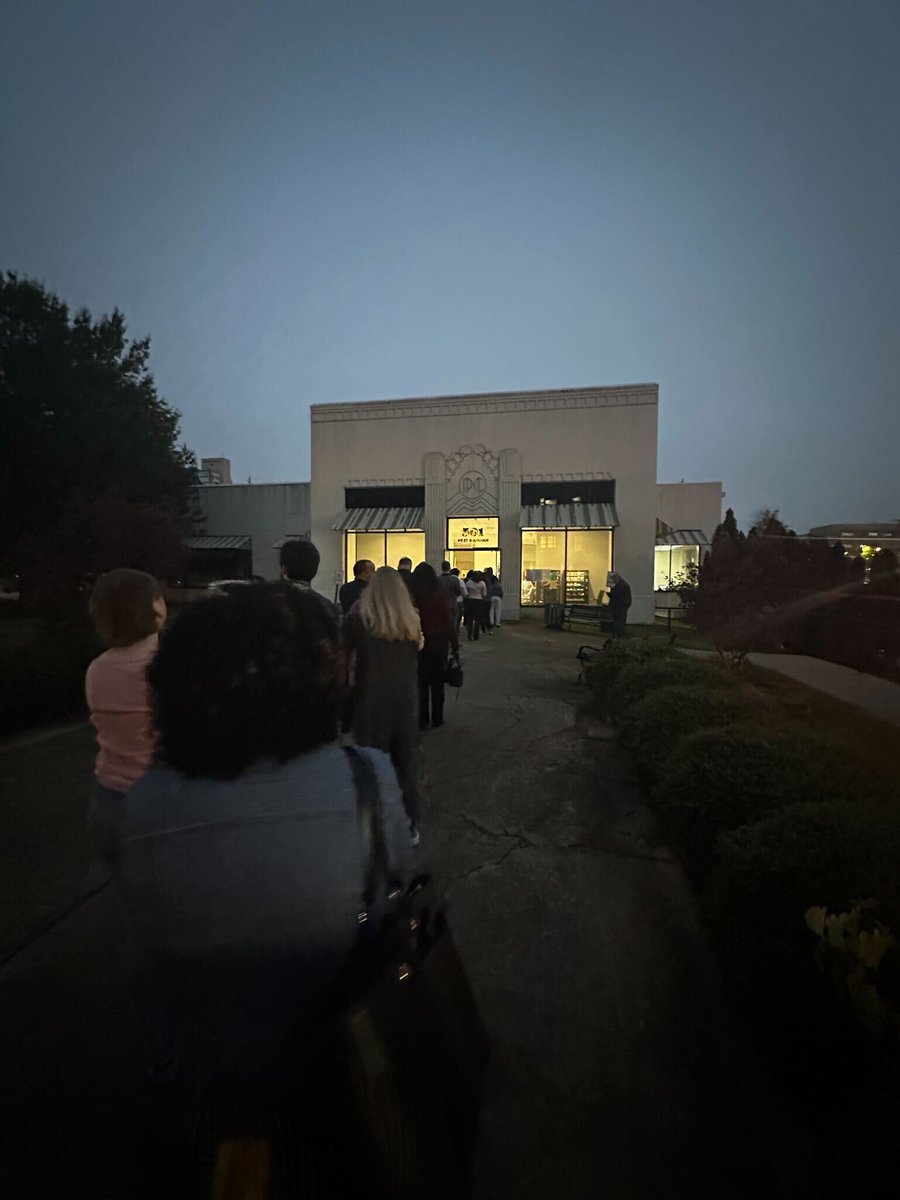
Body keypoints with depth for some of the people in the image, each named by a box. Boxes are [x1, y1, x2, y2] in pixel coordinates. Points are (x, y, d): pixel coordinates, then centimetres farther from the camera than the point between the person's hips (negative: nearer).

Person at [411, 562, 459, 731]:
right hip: (438, 642, -1)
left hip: (418, 642, 1)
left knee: (421, 682, 10)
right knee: (437, 682, 10)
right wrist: (455, 644, -4)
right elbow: (448, 620, -10)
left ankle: (422, 720, 14)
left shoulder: (412, 595, -7)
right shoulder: (439, 594, -11)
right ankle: (436, 719, 16)